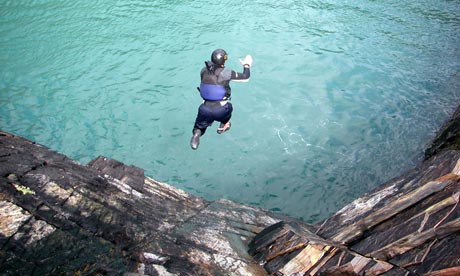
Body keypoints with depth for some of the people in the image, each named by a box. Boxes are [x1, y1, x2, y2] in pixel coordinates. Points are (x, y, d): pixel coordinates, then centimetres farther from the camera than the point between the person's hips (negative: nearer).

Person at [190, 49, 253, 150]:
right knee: (229, 107, 34)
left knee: (200, 126, 24)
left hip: (206, 110, 2)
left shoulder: (204, 71, -1)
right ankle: (223, 127, 51)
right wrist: (247, 65, 17)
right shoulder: (226, 73, -12)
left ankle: (197, 133, -8)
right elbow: (245, 77, 0)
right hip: (221, 110, -2)